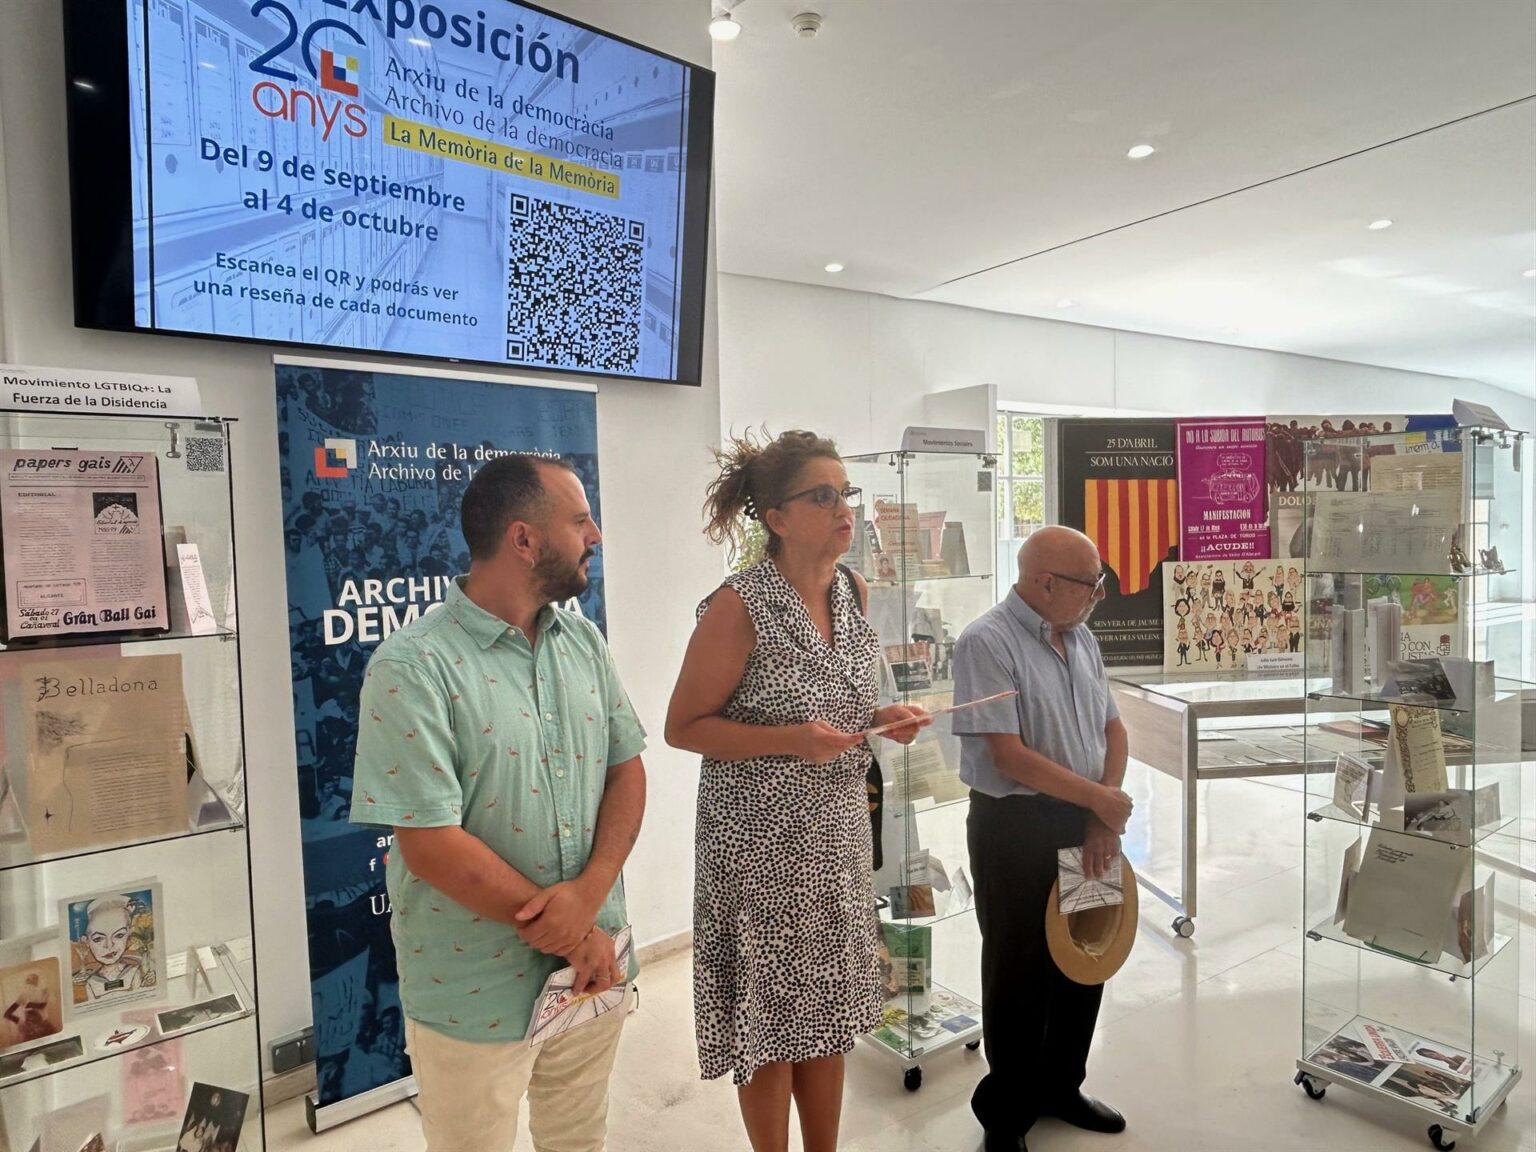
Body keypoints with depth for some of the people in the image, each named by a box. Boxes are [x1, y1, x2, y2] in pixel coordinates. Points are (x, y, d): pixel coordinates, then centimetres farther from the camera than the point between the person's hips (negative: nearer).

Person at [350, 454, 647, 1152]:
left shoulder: (585, 643, 2)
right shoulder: (411, 668, -19)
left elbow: (626, 771, 2)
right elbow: (429, 844, -21)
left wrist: (588, 896, -16)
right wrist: (568, 933, -15)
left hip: (595, 970, 6)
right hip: (476, 996, -5)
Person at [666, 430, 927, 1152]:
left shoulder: (854, 590, 2)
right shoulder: (740, 606, -18)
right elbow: (684, 726, -13)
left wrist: (881, 719, -4)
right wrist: (790, 740, -24)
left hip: (837, 830, 6)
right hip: (761, 840, -6)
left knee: (828, 1010, 19)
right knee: (771, 1018, 10)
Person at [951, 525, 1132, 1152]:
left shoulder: (1081, 639, 6)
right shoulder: (986, 642, -18)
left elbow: (1112, 728, 10)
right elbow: (1007, 754, -21)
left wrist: (1103, 819, -3)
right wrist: (1101, 799, -14)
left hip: (1086, 822, 7)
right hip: (1015, 826, -7)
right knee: (1020, 975, 6)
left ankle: (1060, 1086, 41)